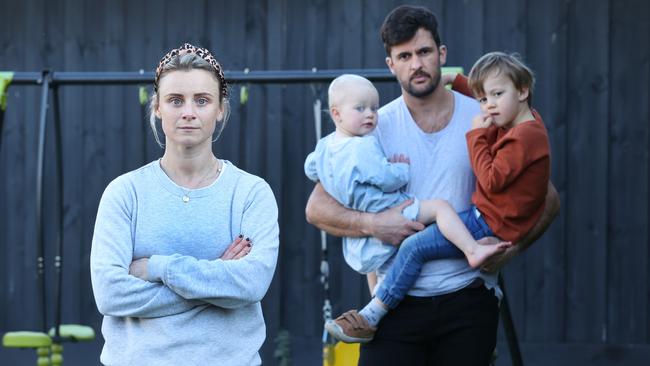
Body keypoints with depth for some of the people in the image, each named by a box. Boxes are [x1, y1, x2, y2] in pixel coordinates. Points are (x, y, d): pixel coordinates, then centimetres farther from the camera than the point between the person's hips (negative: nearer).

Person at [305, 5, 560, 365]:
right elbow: (317, 208, 1)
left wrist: (512, 246, -7)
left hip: (467, 299, 1)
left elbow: (547, 198, 8)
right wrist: (372, 223, -16)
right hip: (397, 300, 0)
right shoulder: (376, 128, 2)